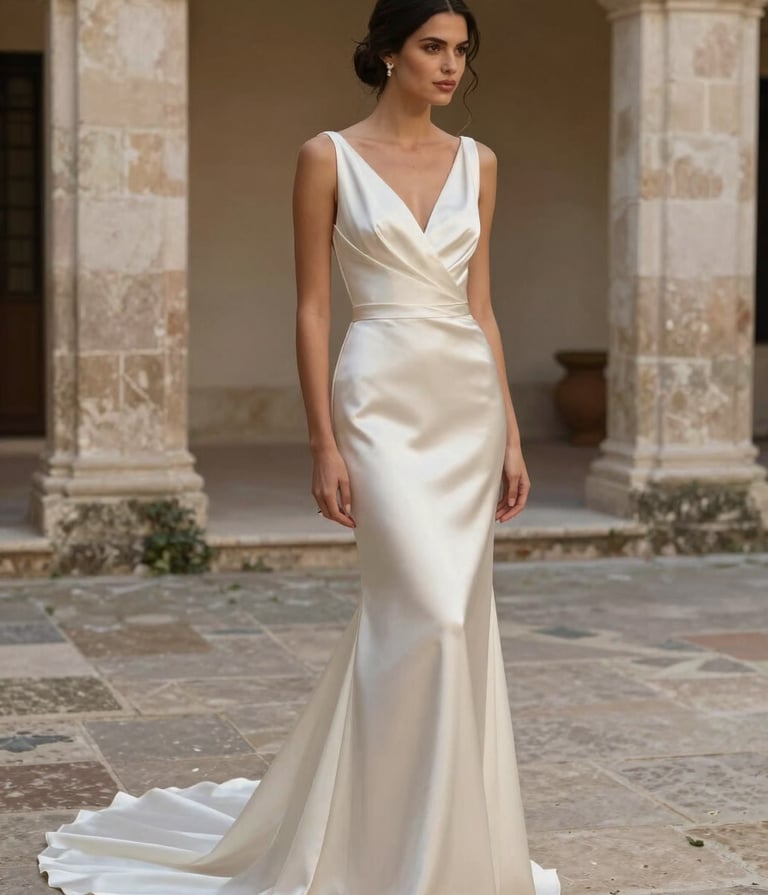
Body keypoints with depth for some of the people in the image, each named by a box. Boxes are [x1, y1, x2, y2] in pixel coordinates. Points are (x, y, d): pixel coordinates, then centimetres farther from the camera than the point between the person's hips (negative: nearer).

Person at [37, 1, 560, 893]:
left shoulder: (476, 162, 11)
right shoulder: (329, 157, -3)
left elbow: (480, 304, 12)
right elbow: (312, 308, -4)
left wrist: (510, 433, 8)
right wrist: (324, 445, -10)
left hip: (468, 401, 6)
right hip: (382, 400, -6)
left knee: (427, 618, 8)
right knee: (430, 615, -13)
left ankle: (354, 815, 25)